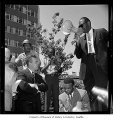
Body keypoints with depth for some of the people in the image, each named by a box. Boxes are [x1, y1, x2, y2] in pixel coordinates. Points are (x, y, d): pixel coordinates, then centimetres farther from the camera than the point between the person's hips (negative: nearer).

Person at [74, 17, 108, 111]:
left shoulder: (101, 32, 5)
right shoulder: (81, 39, 16)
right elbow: (79, 56, 12)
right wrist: (77, 44, -2)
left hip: (100, 66, -4)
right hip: (87, 69, 4)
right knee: (91, 96, 6)